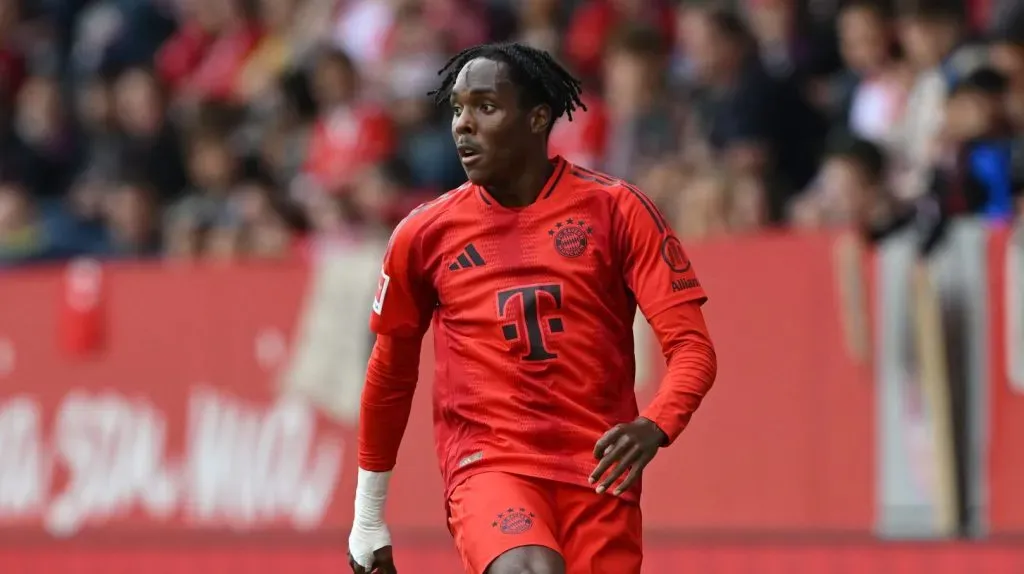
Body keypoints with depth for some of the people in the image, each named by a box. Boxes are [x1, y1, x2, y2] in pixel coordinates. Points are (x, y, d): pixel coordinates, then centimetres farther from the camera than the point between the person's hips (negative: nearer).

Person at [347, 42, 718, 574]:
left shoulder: (617, 211, 1)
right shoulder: (425, 234, 6)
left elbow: (691, 346, -3)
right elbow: (390, 376, 19)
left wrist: (654, 427, -24)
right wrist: (367, 521, 23)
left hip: (598, 471, 1)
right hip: (488, 465, -1)